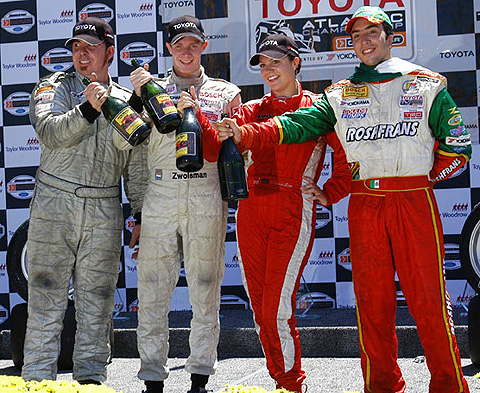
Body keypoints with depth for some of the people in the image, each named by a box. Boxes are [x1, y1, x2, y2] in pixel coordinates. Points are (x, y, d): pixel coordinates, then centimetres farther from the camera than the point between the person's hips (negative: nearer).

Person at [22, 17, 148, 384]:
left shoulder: (126, 102, 12)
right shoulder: (56, 86, 6)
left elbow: (137, 168, 15)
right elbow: (49, 132, -14)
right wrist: (87, 109, -26)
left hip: (104, 215, 2)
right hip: (54, 205, -2)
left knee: (97, 301, 5)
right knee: (46, 299, -2)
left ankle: (91, 377, 13)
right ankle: (37, 380, 2)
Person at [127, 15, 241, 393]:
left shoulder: (226, 93, 13)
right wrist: (138, 93, -8)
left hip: (207, 195, 0)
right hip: (160, 192, 1)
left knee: (206, 289, 1)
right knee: (153, 291, -1)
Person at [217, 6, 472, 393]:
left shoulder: (426, 84, 7)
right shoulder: (340, 95, 13)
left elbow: (457, 144, 11)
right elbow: (298, 125, 2)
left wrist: (425, 176, 7)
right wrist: (244, 133, -11)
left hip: (415, 201, -3)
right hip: (364, 205, 3)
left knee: (428, 297, -5)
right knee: (371, 298, 5)